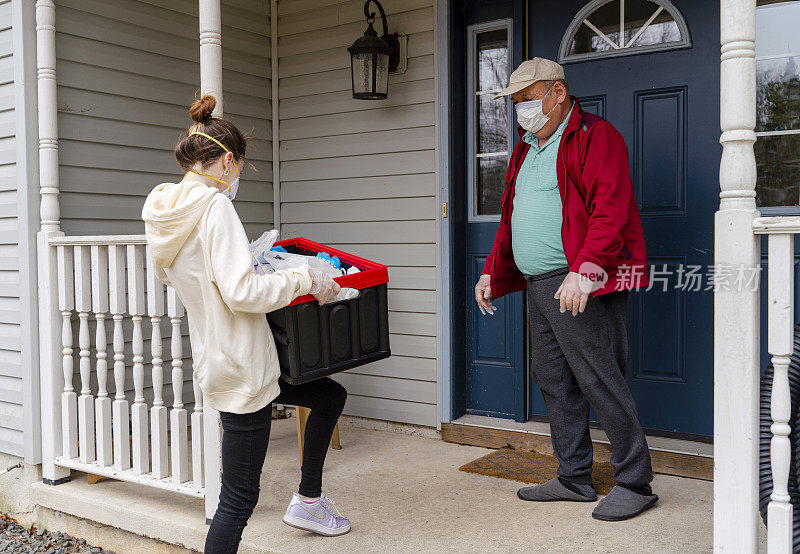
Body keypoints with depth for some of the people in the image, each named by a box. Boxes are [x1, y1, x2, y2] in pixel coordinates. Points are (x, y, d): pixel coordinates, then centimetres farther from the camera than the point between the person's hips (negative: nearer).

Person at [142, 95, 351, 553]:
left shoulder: (164, 211, 7)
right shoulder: (215, 206, -20)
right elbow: (241, 292, -28)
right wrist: (306, 279, -17)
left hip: (217, 358, 10)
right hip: (241, 369, -10)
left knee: (331, 396, 24)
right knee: (239, 499, 1)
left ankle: (309, 500, 35)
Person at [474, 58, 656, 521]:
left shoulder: (595, 136, -6)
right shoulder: (527, 149, 21)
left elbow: (610, 210, -19)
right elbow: (511, 220, 27)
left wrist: (584, 271, -29)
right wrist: (493, 273, 23)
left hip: (580, 286, -9)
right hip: (539, 286, 9)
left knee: (599, 381, -6)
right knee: (554, 382, 12)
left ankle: (635, 483, 7)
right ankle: (575, 479, 23)